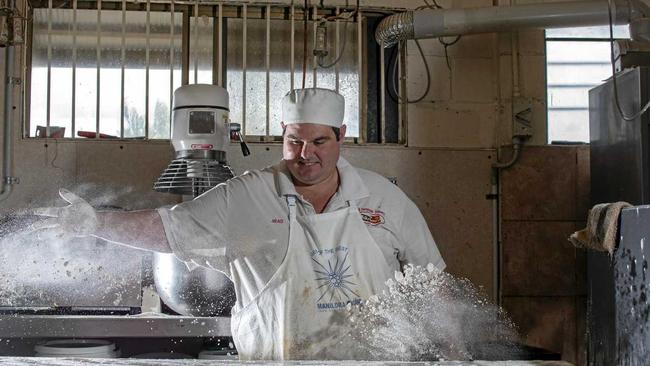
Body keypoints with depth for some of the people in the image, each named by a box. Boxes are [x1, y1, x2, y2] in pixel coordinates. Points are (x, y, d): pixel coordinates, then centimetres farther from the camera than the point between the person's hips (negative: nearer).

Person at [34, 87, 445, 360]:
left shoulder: (383, 196, 5)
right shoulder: (246, 198, -2)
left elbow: (431, 273, 12)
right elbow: (166, 228, -3)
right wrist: (95, 222, -12)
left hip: (373, 353, 2)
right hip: (278, 356, -1)